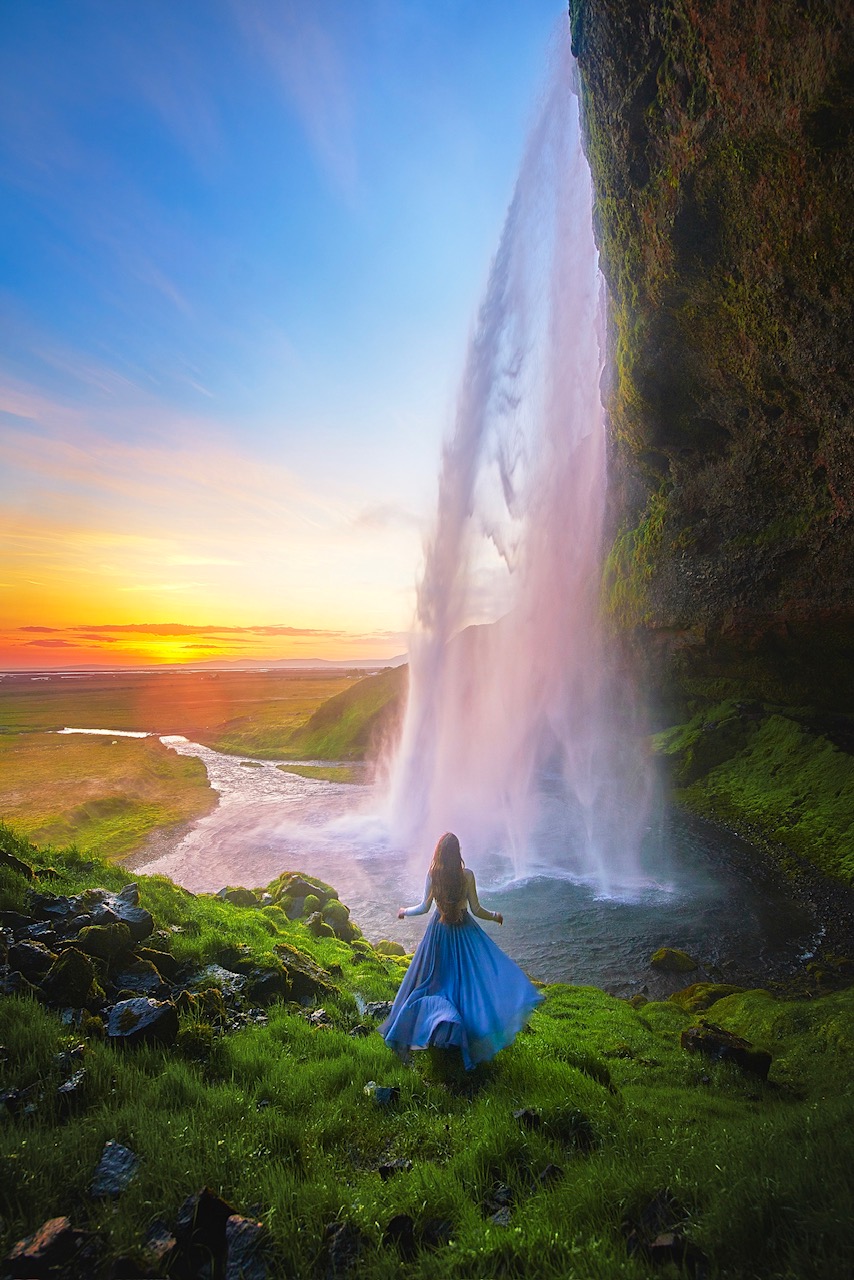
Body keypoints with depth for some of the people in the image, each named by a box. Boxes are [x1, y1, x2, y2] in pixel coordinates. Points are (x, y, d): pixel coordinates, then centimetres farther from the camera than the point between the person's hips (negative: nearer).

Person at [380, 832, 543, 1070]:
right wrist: (495, 915, 8)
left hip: (439, 932, 1)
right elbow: (476, 910, -11)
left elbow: (424, 907, -9)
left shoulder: (433, 874, -13)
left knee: (434, 978, 16)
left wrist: (405, 911, 10)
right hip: (464, 932, -1)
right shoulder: (467, 875, -15)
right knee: (470, 978, 11)